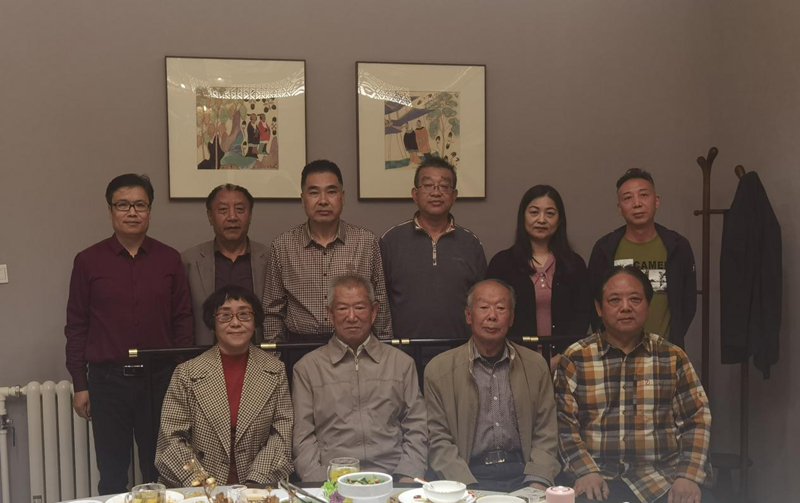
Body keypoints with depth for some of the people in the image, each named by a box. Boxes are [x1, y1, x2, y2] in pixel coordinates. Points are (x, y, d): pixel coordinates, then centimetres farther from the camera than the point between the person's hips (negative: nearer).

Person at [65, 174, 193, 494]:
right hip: (107, 380, -1)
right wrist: (80, 385, 0)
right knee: (112, 475, 10)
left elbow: (182, 320, 5)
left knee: (160, 472, 11)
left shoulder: (169, 259, 2)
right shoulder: (88, 261, -1)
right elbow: (76, 325, 2)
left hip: (160, 378, 1)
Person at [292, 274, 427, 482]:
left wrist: (408, 477, -3)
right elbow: (303, 437, 6)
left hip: (392, 476, 1)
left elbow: (416, 430, 12)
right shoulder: (307, 367, 11)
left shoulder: (401, 363, 15)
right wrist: (319, 484, -8)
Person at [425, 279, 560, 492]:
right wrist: (469, 488, -14)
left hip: (522, 472, 2)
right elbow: (439, 442, -1)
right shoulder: (439, 369, 1)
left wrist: (537, 483, -9)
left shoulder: (536, 366, 8)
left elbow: (545, 435, 7)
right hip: (468, 476, -2)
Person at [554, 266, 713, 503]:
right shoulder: (574, 358, 5)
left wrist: (689, 475, -8)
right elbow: (564, 423, 1)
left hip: (663, 477, 1)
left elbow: (697, 420, 5)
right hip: (599, 478, -1)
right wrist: (585, 471, -13)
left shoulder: (673, 357, 8)